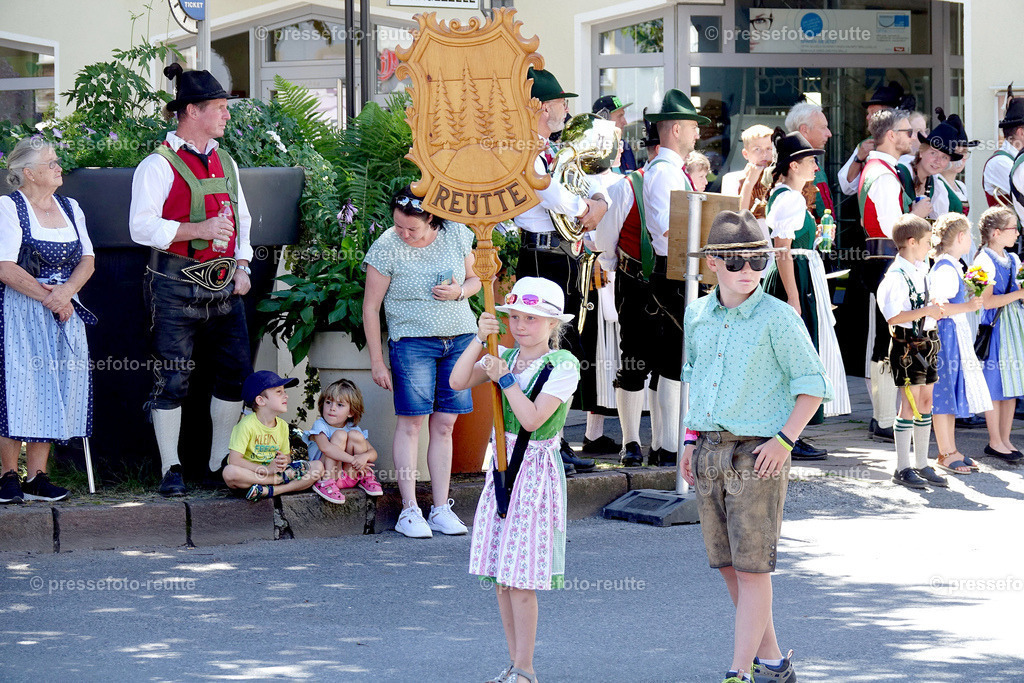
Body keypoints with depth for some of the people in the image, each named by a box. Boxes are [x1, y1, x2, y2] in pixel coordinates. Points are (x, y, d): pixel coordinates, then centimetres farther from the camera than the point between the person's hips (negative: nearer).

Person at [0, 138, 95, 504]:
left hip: (63, 308, 6)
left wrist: (65, 291, -9)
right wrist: (47, 298, -14)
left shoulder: (70, 208, 14)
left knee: (55, 388, 1)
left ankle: (37, 476, 4)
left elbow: (88, 260, 9)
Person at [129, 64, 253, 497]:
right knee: (172, 378, -4)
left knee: (236, 371, 5)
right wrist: (199, 229, -21)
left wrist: (242, 265, 10)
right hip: (177, 285, -7)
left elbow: (241, 218, 24)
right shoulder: (159, 165, -7)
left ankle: (221, 463, 17)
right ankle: (171, 469, 4)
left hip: (223, 283, 7)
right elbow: (142, 226, -14)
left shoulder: (225, 163, 15)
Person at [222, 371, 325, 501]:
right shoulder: (248, 425, -13)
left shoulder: (282, 425, 6)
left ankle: (269, 491, -26)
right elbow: (235, 460, -20)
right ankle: (283, 478, -27)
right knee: (229, 472, -39)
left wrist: (285, 461, -13)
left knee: (318, 467, -10)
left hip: (273, 472, 5)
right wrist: (266, 469, -25)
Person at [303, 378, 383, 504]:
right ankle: (326, 482, -28)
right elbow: (325, 447, -30)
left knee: (355, 436, -13)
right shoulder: (320, 425, -9)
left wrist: (365, 456, -26)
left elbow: (373, 453, 0)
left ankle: (365, 478, -1)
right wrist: (353, 460, -35)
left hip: (348, 477, 4)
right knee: (340, 435, -22)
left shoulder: (353, 428, 6)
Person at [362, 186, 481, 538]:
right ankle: (409, 510, -2)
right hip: (412, 341, -3)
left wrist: (459, 291, -8)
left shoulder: (457, 235, 1)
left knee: (444, 424, 4)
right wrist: (377, 361, -4)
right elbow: (370, 307, -4)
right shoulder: (386, 248, -9)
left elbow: (474, 278, 16)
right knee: (411, 421, -7)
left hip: (460, 338, 3)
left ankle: (441, 509, 8)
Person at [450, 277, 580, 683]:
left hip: (536, 471, -6)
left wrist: (504, 378, -15)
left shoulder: (562, 366, -10)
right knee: (500, 575, 8)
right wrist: (481, 339, -12)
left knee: (521, 578, -7)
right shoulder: (506, 356, 7)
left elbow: (533, 418, -19)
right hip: (502, 466, 6)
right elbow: (459, 382, -4)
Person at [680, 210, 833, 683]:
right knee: (727, 565, 11)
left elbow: (812, 385, -5)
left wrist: (784, 440, -14)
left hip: (757, 453, -6)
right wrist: (692, 439, 15)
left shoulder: (777, 317, -9)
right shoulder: (697, 316, 8)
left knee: (752, 568, -6)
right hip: (708, 454, 6)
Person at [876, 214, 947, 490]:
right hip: (907, 345, -9)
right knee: (910, 404, -6)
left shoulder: (922, 270, 12)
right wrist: (926, 311, -22)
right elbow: (893, 316, -24)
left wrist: (935, 310, 6)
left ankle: (922, 464, 20)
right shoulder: (896, 276, -16)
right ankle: (903, 469, 1)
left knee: (926, 402, 12)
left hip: (926, 342, 9)